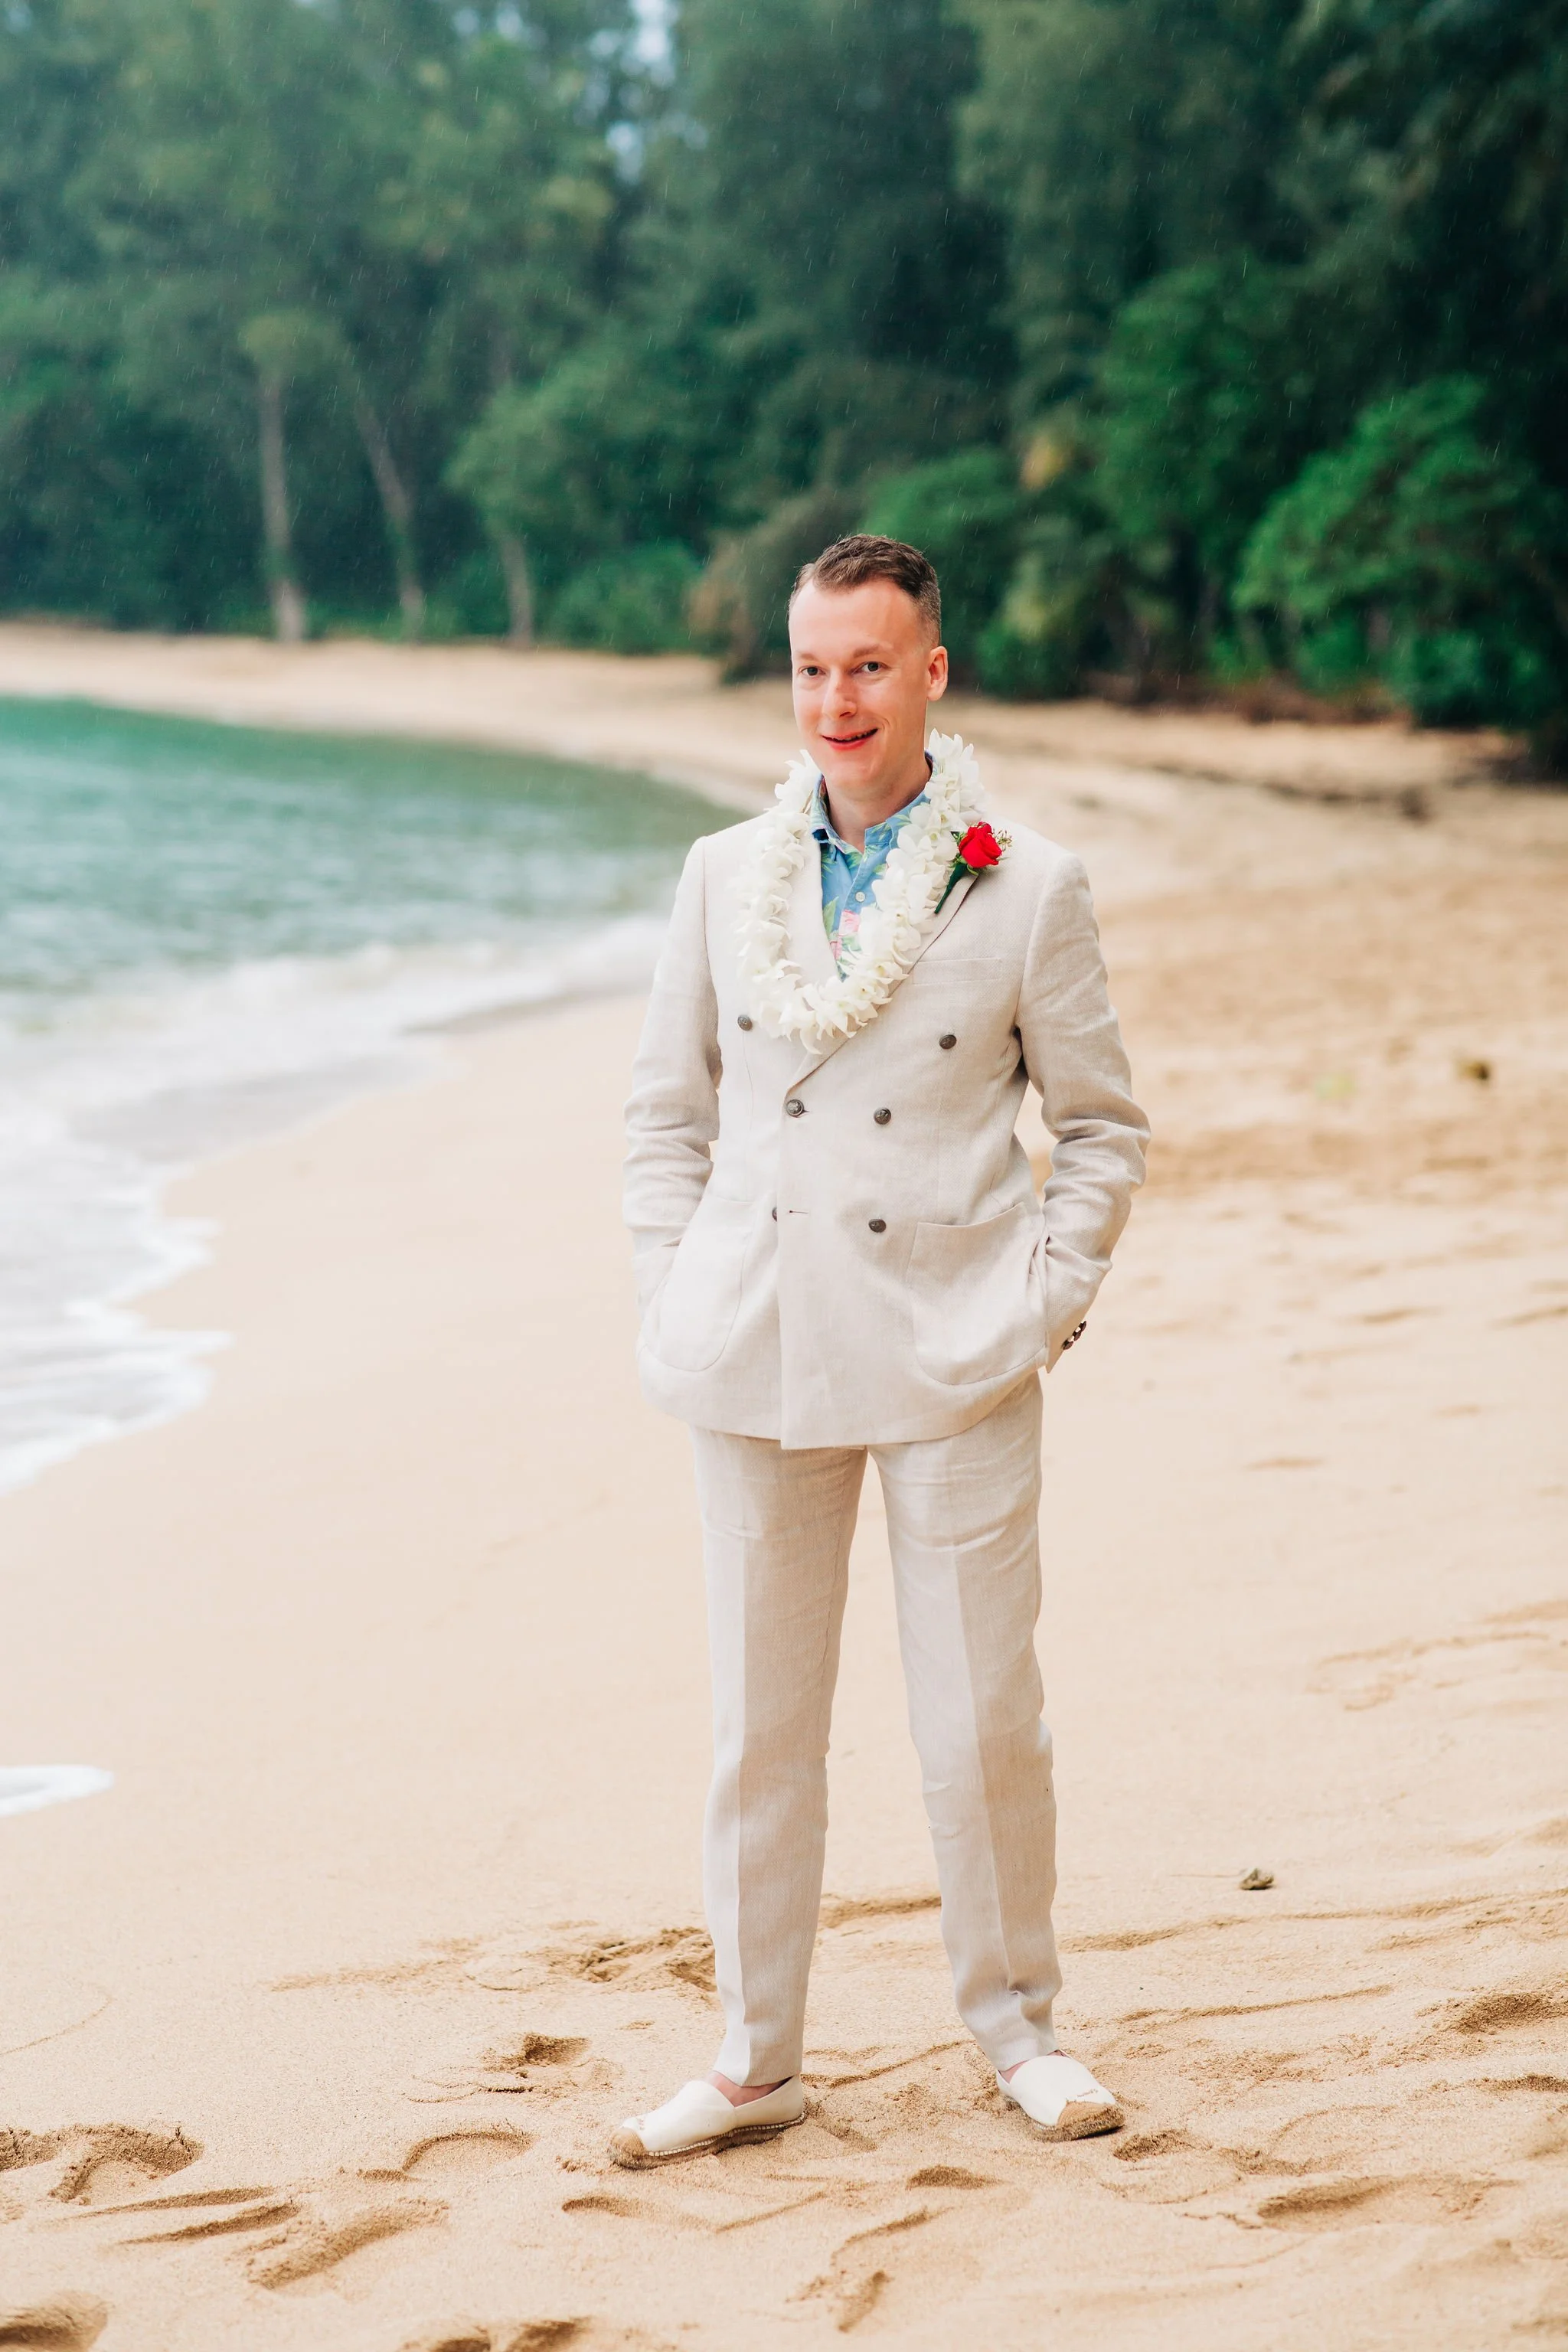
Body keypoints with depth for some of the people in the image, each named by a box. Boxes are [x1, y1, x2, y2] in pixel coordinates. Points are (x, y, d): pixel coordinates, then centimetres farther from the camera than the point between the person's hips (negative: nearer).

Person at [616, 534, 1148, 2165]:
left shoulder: (1026, 889, 0)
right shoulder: (724, 877, 7)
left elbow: (1102, 1128, 7)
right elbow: (666, 1112, 14)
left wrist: (1048, 1302, -3)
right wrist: (674, 1302, 4)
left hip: (951, 1362, -2)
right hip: (756, 1358, 2)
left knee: (981, 1722, 3)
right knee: (758, 1724, 7)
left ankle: (1014, 2025, 23)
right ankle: (754, 2062, 18)